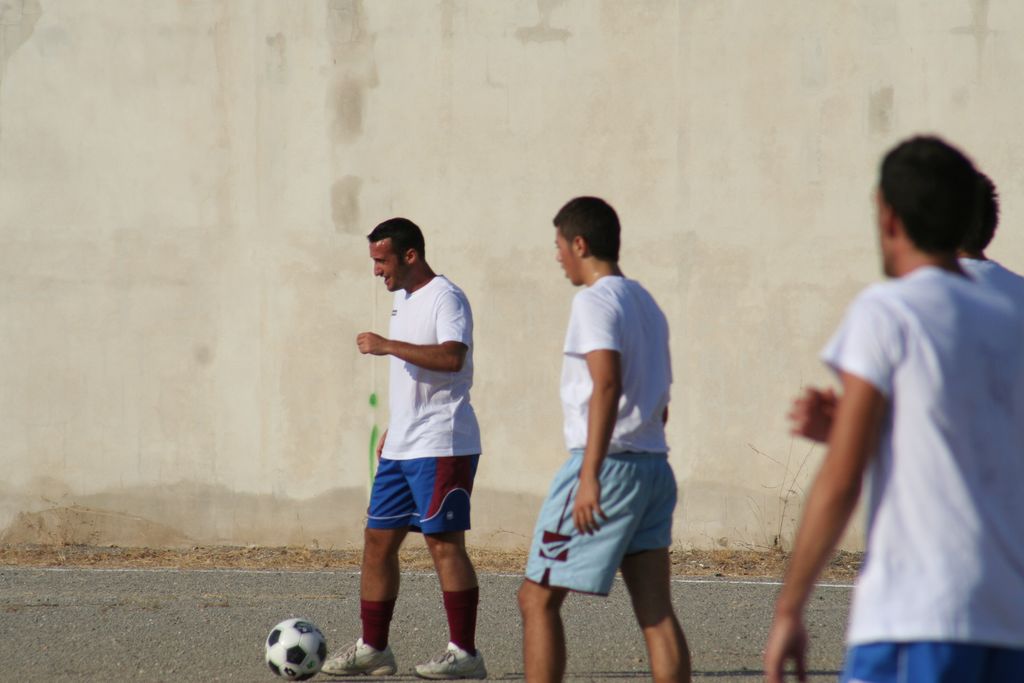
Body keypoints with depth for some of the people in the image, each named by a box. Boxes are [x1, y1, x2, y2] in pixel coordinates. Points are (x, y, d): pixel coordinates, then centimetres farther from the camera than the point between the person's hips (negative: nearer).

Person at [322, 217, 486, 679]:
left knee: (444, 542, -8)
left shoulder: (445, 298, -12)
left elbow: (452, 357, -29)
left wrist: (386, 345, -27)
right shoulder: (402, 298, 17)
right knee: (378, 541, 9)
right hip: (400, 449, 10)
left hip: (441, 446, -10)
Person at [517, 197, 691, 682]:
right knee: (656, 612, 3)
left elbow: (607, 385, -22)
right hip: (654, 465, 8)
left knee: (537, 599, 0)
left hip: (606, 463, -8)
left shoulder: (596, 301, -9)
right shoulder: (647, 304, 18)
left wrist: (590, 476, -26)